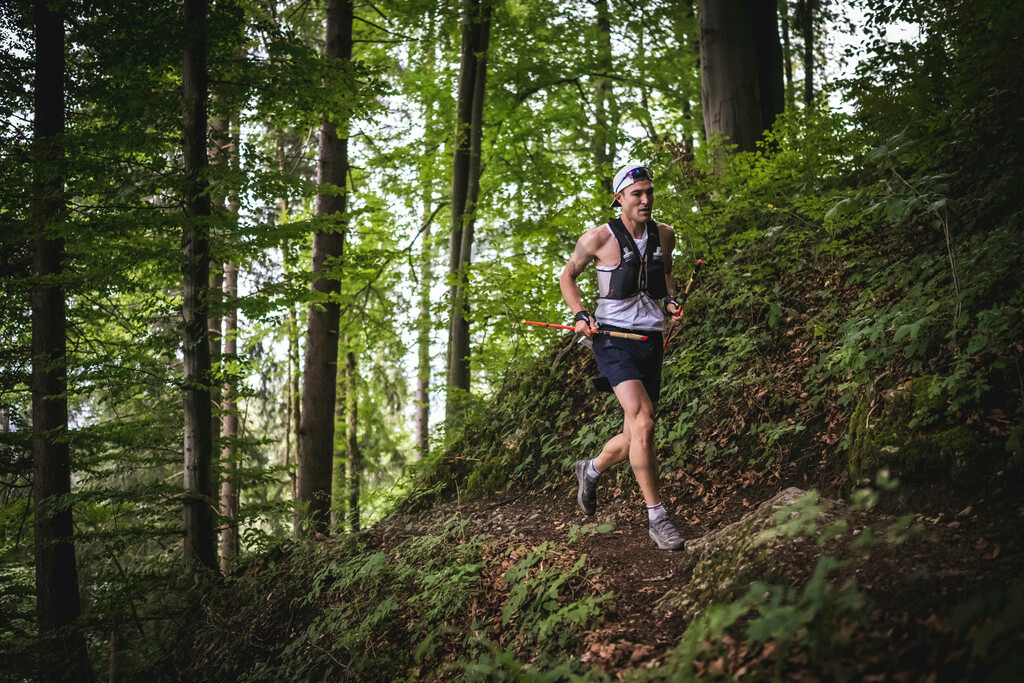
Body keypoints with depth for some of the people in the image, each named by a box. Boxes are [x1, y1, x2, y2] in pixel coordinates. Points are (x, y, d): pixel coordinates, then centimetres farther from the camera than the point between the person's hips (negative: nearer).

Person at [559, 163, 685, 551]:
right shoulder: (599, 238, -7)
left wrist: (671, 298, 8)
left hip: (651, 341, 5)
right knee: (642, 423, -22)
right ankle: (657, 518, -14)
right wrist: (580, 314, -8)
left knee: (634, 437, 8)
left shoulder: (664, 235, 7)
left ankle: (591, 470, 40)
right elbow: (567, 276, 7)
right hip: (614, 340, -5)